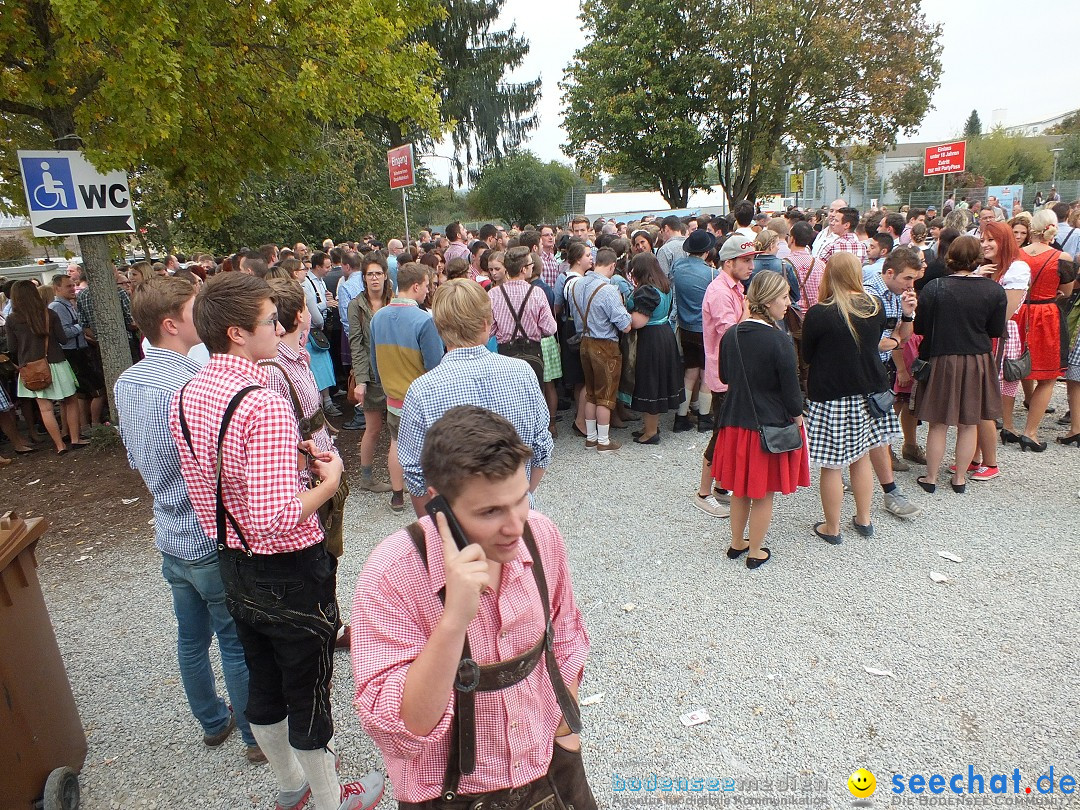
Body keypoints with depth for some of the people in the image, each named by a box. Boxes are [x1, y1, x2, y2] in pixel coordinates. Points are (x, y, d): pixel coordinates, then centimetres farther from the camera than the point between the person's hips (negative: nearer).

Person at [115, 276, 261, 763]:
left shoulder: (126, 383, 2)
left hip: (171, 537, 8)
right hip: (212, 542, -8)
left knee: (191, 637, 21)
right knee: (237, 644, 8)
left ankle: (214, 722, 41)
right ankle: (257, 737, 26)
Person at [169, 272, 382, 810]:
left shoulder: (185, 398, -1)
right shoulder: (264, 405, -28)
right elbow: (278, 519, -32)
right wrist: (328, 482, -16)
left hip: (233, 568, 8)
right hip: (292, 575, -8)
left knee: (262, 684, 25)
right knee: (309, 695, 13)